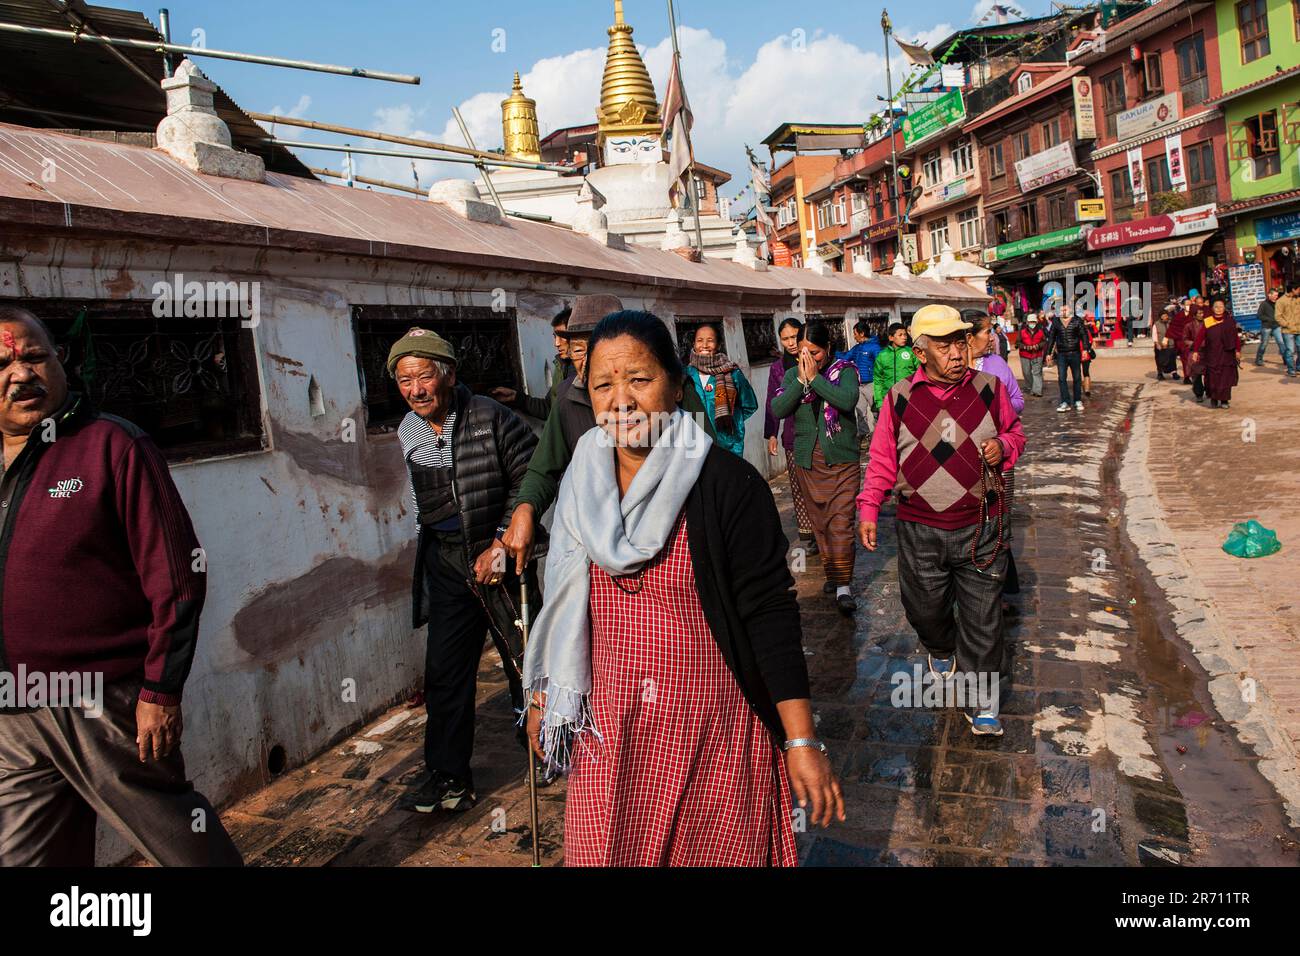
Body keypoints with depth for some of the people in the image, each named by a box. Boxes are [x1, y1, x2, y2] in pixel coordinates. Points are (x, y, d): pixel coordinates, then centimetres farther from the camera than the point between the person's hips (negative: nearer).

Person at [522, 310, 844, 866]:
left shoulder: (727, 483, -16)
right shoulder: (583, 482, 1)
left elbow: (769, 612, -15)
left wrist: (802, 742, -16)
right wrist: (544, 697, 17)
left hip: (711, 725, -4)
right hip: (610, 725, 4)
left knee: (716, 851, 11)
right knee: (605, 850, 14)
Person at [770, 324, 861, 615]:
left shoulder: (844, 370, -4)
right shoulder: (792, 375, 5)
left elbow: (848, 401, -24)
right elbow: (778, 410, -9)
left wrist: (814, 377, -20)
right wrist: (801, 379, -15)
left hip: (842, 459, -4)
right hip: (808, 460, 4)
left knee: (841, 523, -9)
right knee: (819, 522, 12)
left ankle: (843, 586, -3)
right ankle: (832, 573, 27)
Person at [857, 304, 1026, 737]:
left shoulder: (990, 388, 0)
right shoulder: (899, 398, -2)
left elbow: (1015, 433, 14)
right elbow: (882, 459, 5)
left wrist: (1004, 447, -9)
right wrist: (868, 508, -1)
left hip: (980, 527, 0)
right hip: (920, 530, 0)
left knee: (982, 618, 4)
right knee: (925, 609, 14)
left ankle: (981, 705, 19)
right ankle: (941, 650, 49)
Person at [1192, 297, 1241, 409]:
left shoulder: (1230, 321, -2)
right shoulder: (1207, 322, -3)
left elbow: (1236, 336, 2)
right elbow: (1200, 337, -3)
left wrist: (1238, 350, 1)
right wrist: (1195, 351, -7)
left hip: (1227, 354, 0)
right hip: (1212, 355, 0)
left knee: (1226, 377, 1)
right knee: (1212, 378, 2)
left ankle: (1224, 400, 8)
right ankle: (1213, 399, 18)